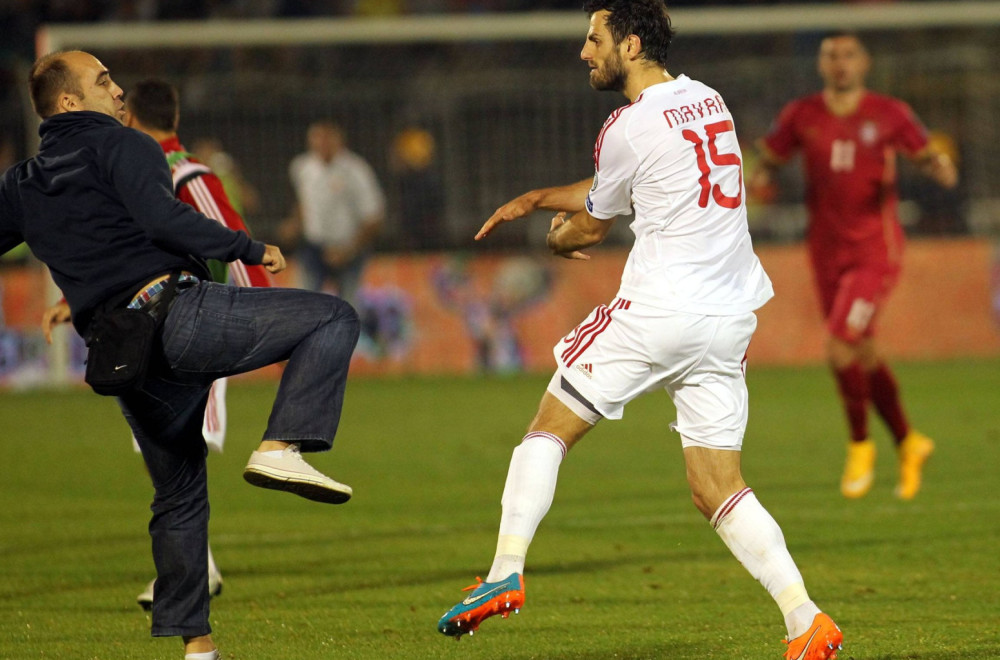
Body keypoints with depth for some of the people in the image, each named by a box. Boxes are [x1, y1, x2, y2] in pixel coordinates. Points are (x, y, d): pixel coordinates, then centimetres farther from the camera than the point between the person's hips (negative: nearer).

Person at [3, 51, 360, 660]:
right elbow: (163, 219, -13)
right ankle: (282, 448, -19)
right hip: (178, 310, -7)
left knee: (179, 495, 19)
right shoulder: (119, 145, 2)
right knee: (333, 318, -3)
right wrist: (249, 248, -7)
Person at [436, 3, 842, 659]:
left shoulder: (630, 128, -9)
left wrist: (559, 236, 30)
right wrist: (536, 198, 31)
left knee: (549, 430, 9)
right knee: (718, 489, 5)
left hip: (656, 311, -7)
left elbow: (591, 226, 8)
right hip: (730, 318, 7)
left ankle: (507, 570, -3)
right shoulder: (709, 101, 14)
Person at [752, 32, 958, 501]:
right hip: (827, 251, 4)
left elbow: (924, 155, 8)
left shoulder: (889, 115, -2)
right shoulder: (801, 117, 3)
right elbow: (768, 158, 10)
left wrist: (940, 169, -15)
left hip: (875, 250, -4)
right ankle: (908, 443, 30)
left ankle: (860, 444, 3)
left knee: (840, 348, -17)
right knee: (863, 355, 11)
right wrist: (761, 177, -13)